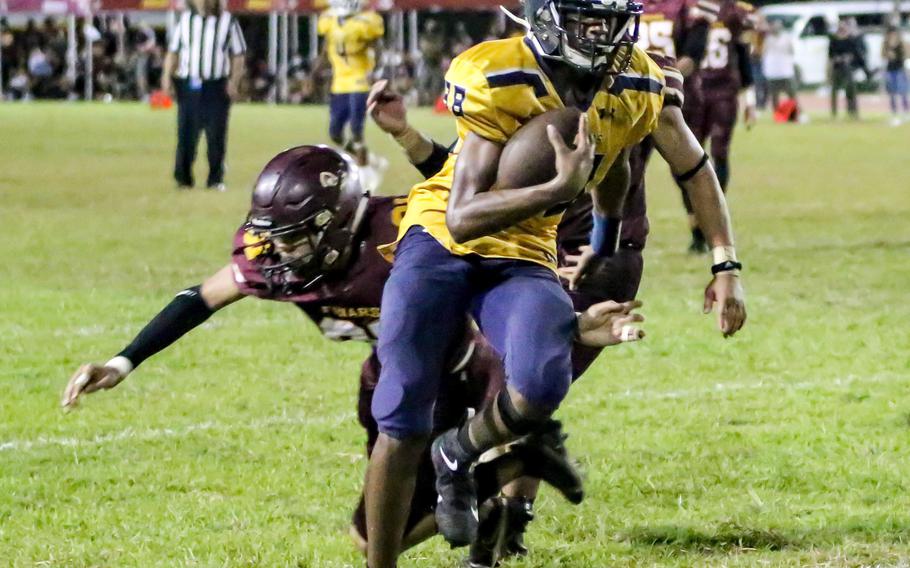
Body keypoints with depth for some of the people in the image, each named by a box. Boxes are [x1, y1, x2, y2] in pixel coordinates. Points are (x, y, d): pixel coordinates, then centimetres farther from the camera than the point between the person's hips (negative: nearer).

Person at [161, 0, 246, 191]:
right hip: (188, 86, 1)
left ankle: (215, 180, 8)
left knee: (216, 135, 0)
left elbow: (238, 55, 6)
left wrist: (234, 81, -5)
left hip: (217, 87, -1)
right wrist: (167, 76, -3)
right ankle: (183, 179, 7)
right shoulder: (185, 19, 8)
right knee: (186, 134, -1)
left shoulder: (228, 21, 5)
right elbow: (173, 51, 10)